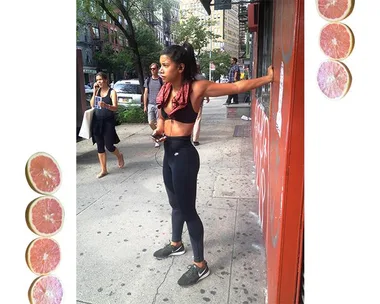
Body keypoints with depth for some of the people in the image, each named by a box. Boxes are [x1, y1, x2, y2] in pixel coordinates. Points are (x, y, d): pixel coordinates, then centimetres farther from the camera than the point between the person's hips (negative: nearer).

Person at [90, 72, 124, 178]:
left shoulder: (112, 92, -5)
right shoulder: (97, 91, 10)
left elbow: (115, 108, -15)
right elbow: (92, 105, 2)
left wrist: (106, 105, -34)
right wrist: (94, 92, -6)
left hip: (108, 122, -4)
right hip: (97, 121, 5)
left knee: (109, 146, -1)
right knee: (100, 146, 7)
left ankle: (119, 156, 33)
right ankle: (103, 170, 17)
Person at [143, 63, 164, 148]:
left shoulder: (161, 80, 0)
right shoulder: (148, 80, 8)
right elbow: (145, 93, 9)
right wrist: (145, 106, 5)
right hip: (150, 104, 2)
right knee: (151, 123, -1)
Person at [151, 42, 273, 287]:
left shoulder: (197, 88, -15)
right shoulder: (166, 89, 5)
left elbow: (236, 86, -12)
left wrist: (268, 78, -13)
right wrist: (158, 132, -1)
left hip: (184, 154, -7)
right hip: (169, 153, 7)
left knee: (187, 209, 3)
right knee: (176, 203, 23)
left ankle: (200, 265, 21)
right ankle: (176, 244, 47)